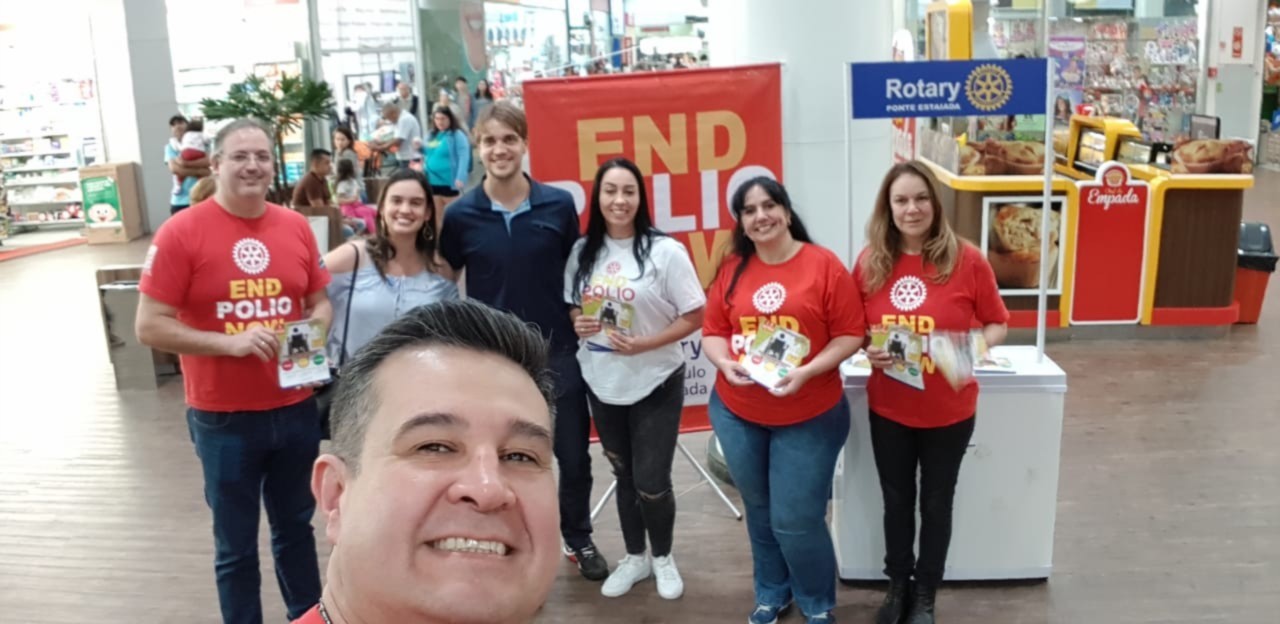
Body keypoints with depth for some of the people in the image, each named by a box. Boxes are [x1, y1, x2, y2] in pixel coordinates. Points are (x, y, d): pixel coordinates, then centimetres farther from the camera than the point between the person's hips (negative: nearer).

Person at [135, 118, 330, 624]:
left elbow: (320, 301, 13)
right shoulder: (180, 232, -11)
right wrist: (228, 342, -21)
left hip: (296, 408, 4)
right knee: (236, 545, 11)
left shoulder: (296, 226, 1)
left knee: (296, 526, 21)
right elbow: (149, 327, -12)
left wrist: (314, 329, -8)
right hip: (223, 417, -4)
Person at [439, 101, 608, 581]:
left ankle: (578, 538, 37)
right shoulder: (460, 215, -6)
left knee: (574, 455, 13)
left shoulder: (559, 205, -6)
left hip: (557, 351, 1)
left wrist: (581, 320, -1)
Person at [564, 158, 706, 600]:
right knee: (623, 475, 18)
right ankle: (634, 557, 37)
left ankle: (663, 558, 30)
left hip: (655, 383, -4)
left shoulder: (665, 250, -13)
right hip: (601, 382, 4)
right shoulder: (583, 251, 1)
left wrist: (643, 343, -23)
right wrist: (578, 324, -9)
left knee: (651, 480, 3)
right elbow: (572, 306, 14)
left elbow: (694, 316, -12)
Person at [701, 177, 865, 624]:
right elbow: (713, 332, 5)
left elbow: (849, 335, -10)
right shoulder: (732, 269, 0)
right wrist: (725, 363, -15)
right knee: (759, 511, 19)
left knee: (795, 519, 1)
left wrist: (807, 371, -22)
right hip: (736, 412, 4)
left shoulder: (824, 265, -10)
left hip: (810, 417, -4)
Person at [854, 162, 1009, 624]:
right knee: (896, 501, 18)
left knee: (936, 504, 15)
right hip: (888, 410, 2)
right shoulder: (871, 262, -6)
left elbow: (998, 324, -2)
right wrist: (868, 352, -14)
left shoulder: (966, 260, -12)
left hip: (948, 411, -2)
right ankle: (897, 586, 39)